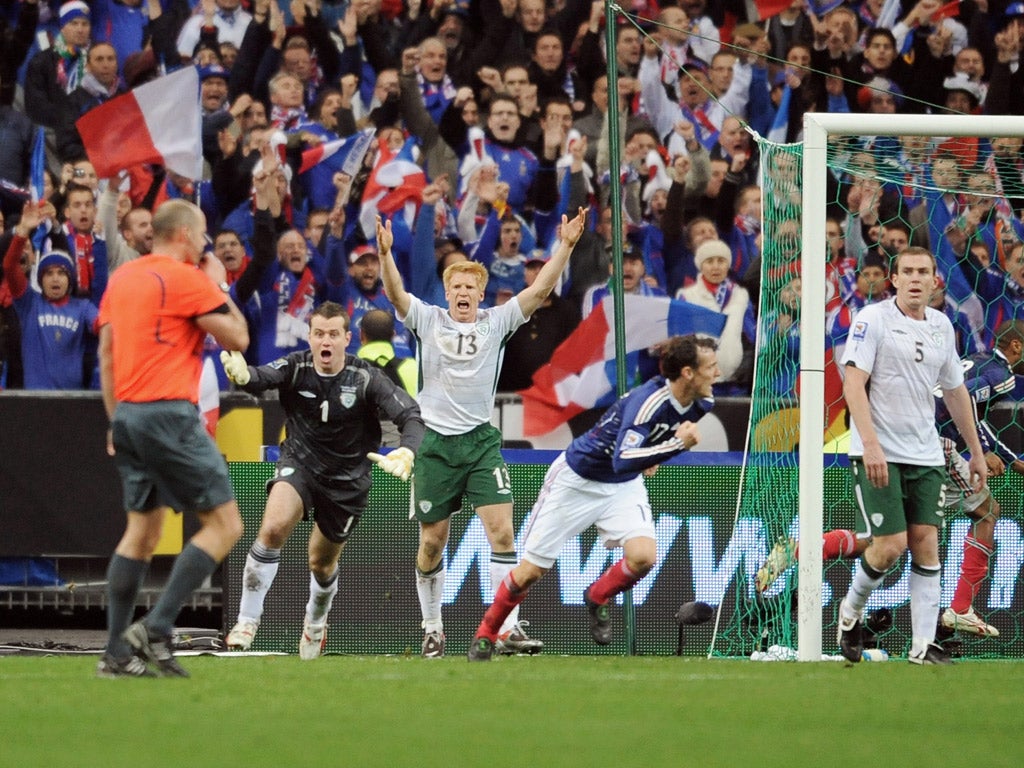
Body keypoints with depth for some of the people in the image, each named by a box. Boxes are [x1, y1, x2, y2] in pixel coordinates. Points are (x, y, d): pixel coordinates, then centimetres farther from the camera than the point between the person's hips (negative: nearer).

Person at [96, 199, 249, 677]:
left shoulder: (121, 278, 14)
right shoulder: (187, 279, -9)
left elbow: (106, 353, 17)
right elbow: (237, 338, -6)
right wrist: (219, 286, 8)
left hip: (129, 416, 8)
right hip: (170, 416, -8)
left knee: (142, 530, 14)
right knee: (224, 525, -3)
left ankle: (117, 653, 8)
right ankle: (156, 628, -13)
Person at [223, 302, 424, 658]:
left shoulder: (366, 379, -18)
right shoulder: (296, 368, -15)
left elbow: (410, 415, -23)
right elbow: (260, 378, -34)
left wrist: (408, 450, -45)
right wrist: (242, 374, -59)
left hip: (347, 478, 0)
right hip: (299, 463, 0)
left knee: (322, 563, 13)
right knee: (273, 529, -27)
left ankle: (315, 624, 46)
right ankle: (247, 620, -16)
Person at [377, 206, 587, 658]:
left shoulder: (496, 323, 6)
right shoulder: (428, 320, 4)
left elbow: (540, 289, -2)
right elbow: (396, 294, -11)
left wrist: (565, 247, -13)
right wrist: (385, 254, -29)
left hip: (481, 442, 0)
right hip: (435, 443, 0)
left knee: (502, 531, -12)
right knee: (432, 543, 4)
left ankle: (509, 629, -14)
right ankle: (432, 629, 19)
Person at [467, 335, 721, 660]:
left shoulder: (701, 403, -11)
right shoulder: (647, 402, -35)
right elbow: (622, 461, -48)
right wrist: (677, 445, -54)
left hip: (624, 487, 6)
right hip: (577, 481, -6)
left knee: (643, 557, -20)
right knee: (531, 570, 2)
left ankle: (598, 597, 12)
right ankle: (485, 635, 26)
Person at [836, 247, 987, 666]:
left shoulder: (941, 325, 11)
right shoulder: (873, 319, -7)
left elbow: (955, 390, 22)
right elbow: (853, 383, -14)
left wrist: (975, 451, 22)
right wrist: (870, 443, -25)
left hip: (925, 455, 5)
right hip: (879, 454, -5)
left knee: (926, 543, -2)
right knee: (890, 545, -10)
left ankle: (923, 645, -2)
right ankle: (851, 610, 17)